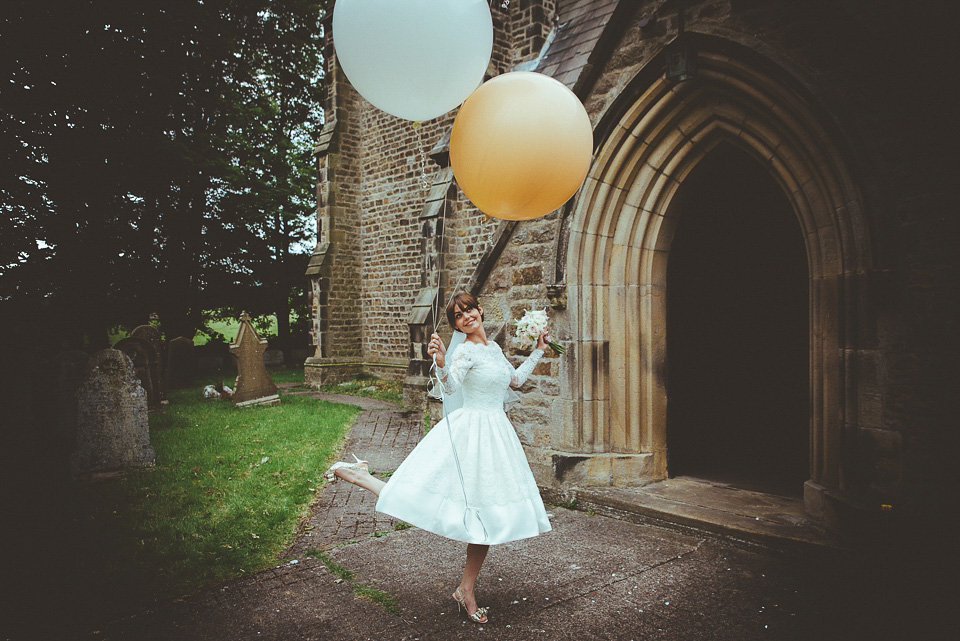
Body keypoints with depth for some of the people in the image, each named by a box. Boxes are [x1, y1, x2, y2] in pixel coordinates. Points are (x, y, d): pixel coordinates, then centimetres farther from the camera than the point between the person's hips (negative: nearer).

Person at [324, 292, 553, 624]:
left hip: (495, 434, 8)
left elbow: (515, 379, 26)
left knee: (488, 515, 7)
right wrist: (441, 362, -48)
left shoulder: (493, 347, 13)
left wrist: (538, 351, 29)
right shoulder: (466, 351, -12)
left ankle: (466, 589, 19)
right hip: (471, 432, -7)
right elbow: (451, 386, -29)